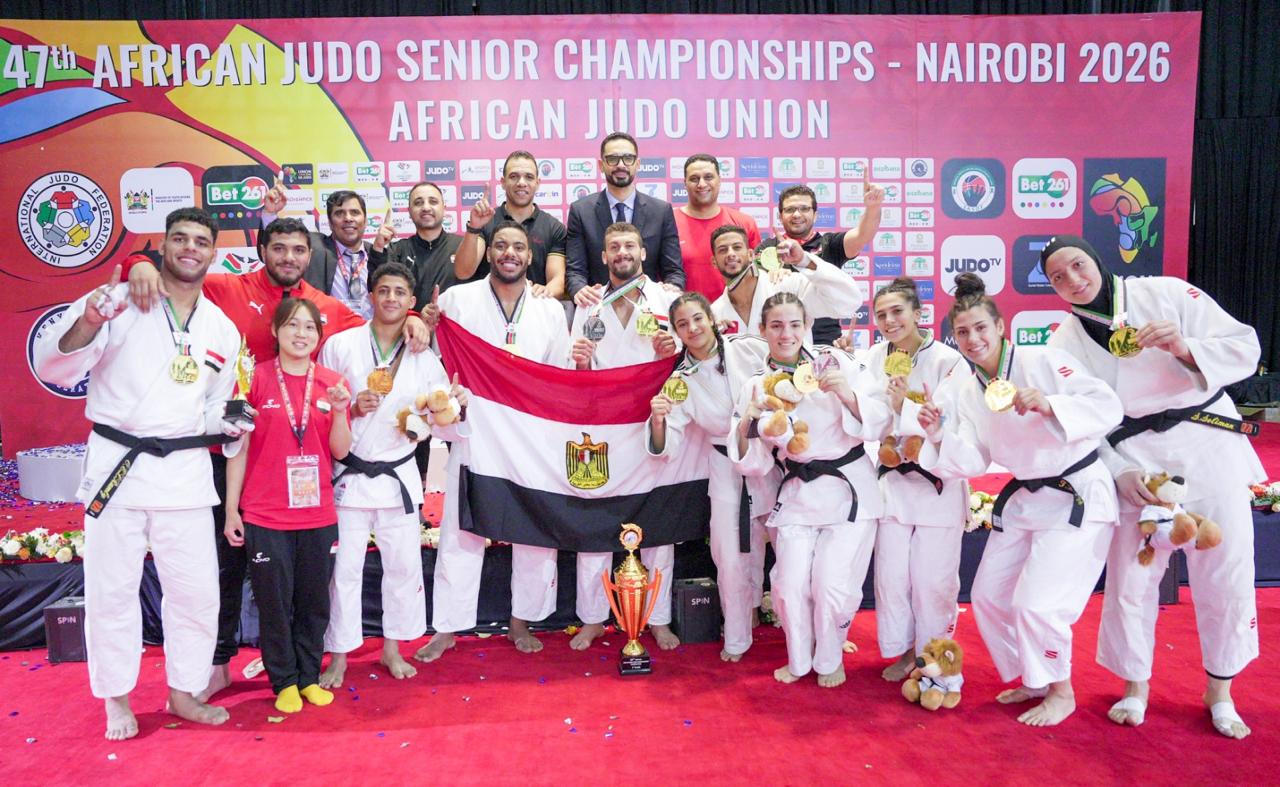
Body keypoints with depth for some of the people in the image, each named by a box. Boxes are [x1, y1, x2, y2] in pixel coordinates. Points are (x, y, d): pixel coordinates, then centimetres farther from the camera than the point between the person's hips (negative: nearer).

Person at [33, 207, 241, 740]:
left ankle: (184, 692, 27)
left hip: (185, 471, 3)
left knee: (197, 589, 7)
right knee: (112, 590, 8)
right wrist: (87, 325, -27)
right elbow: (52, 369, -9)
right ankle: (117, 700, 27)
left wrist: (230, 421, -6)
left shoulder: (221, 330, 8)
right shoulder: (117, 303, -3)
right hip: (117, 465, -3)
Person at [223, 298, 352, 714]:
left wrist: (339, 410, -14)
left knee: (314, 601, 12)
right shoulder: (257, 379, -4)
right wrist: (231, 510, -2)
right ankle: (284, 682, 23)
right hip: (265, 515, -3)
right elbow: (239, 446, -1)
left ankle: (309, 677, 27)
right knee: (274, 602, 6)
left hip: (317, 514, 3)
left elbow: (341, 451, 3)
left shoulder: (331, 382, 4)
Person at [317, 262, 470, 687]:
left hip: (398, 476, 2)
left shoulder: (424, 358, 4)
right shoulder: (340, 346, -3)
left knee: (404, 564, 8)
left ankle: (392, 647, 27)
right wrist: (351, 409, -17)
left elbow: (441, 426, 6)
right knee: (344, 567, 3)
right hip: (349, 474, -2)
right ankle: (338, 656, 19)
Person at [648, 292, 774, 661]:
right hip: (730, 472, 1)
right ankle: (736, 640, 27)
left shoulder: (752, 349, -9)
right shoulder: (681, 381, -5)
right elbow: (668, 448, -7)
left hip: (778, 460, 0)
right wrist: (658, 420, -26)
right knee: (733, 559, 4)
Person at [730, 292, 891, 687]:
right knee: (791, 586, -5)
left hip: (850, 490, -1)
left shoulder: (836, 362, -3)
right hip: (797, 495, 2)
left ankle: (829, 660, 23)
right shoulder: (756, 385, 2)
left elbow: (880, 424, -4)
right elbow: (753, 463, 2)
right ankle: (799, 659, 24)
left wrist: (847, 394, -20)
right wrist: (746, 425, -16)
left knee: (833, 587, -6)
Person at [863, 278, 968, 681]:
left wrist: (905, 408, -23)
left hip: (938, 484, -4)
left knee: (932, 579, 3)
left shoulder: (947, 360, -13)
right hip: (892, 481, 4)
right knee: (891, 574, 9)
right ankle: (903, 651, 28)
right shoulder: (875, 358, 2)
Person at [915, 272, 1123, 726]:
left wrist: (1048, 404, -36)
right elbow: (972, 463, -3)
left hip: (1079, 497, -7)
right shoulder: (964, 390, 0)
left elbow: (1108, 405, -22)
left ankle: (1060, 692, 12)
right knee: (988, 597, 11)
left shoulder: (1042, 362, -17)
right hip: (1023, 498, 7)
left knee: (1037, 603, -15)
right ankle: (1032, 681, 32)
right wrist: (939, 433, -20)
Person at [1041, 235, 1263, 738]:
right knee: (1130, 580, 4)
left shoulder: (1167, 295, -5)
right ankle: (1135, 686, 27)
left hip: (1208, 448, 0)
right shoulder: (1066, 342, 1)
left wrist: (1184, 348, -24)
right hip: (1135, 464, 1)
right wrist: (1119, 472, -10)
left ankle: (1220, 691, 29)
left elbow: (1244, 349, -5)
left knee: (1225, 578, 7)